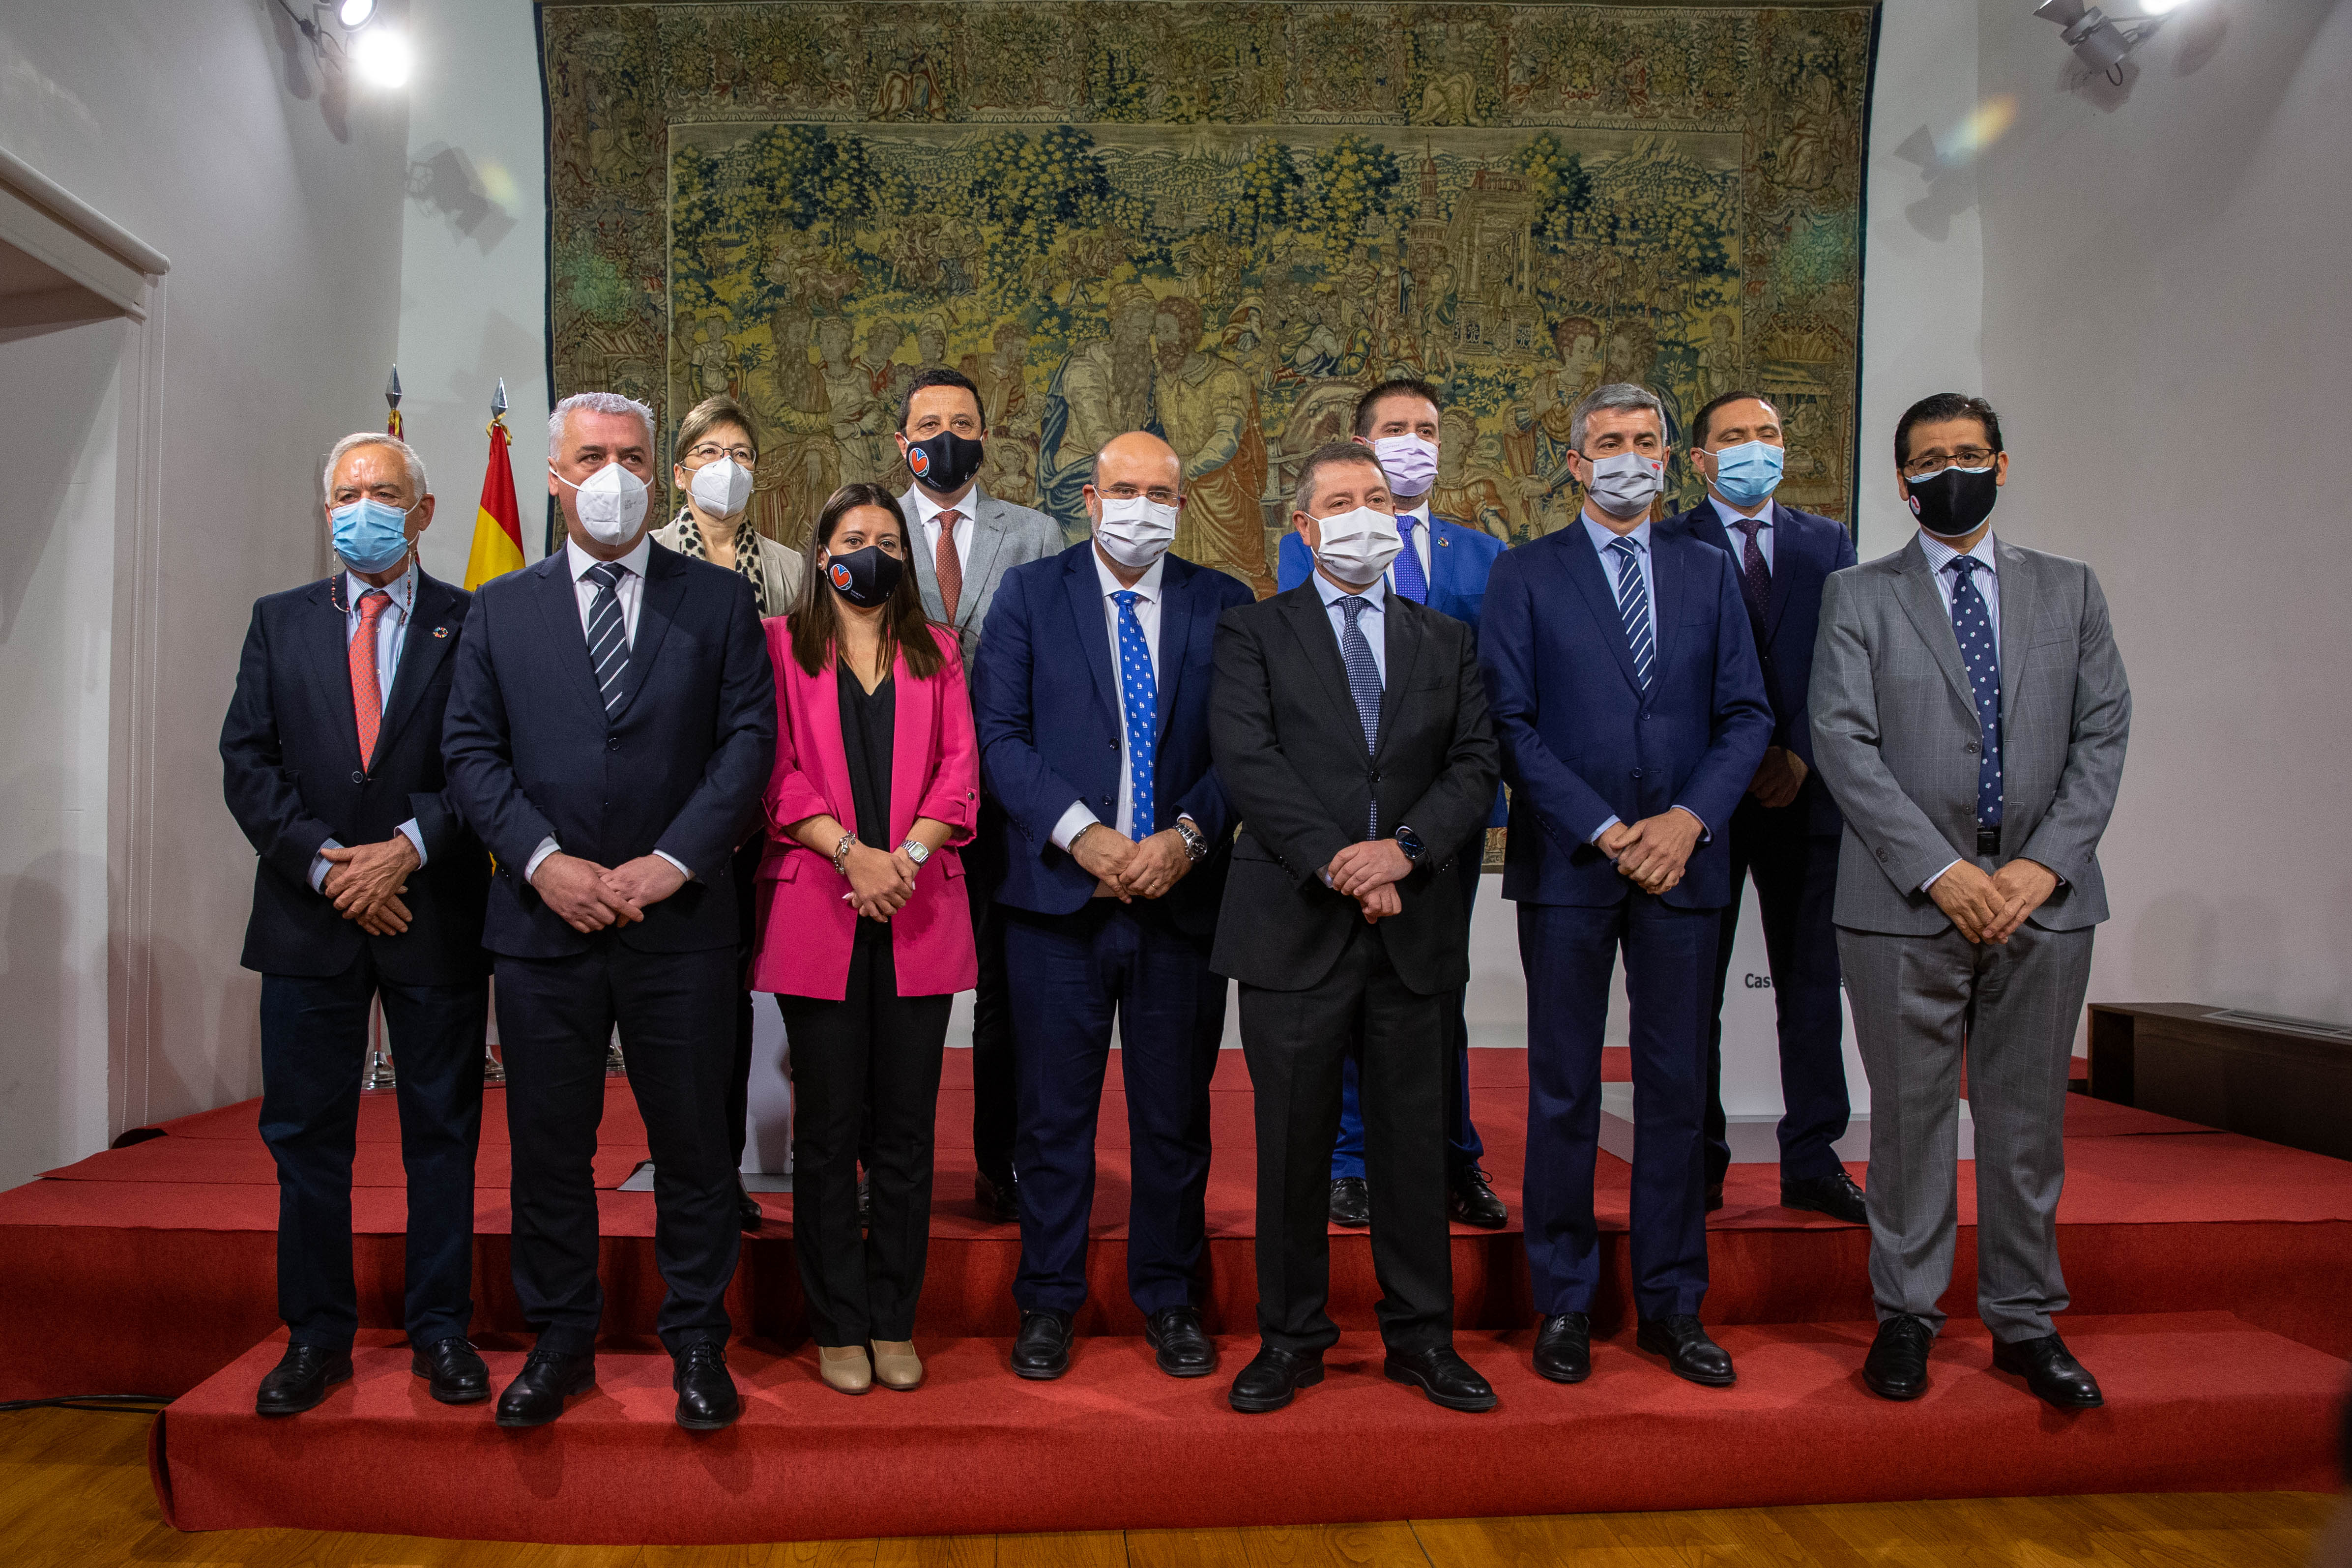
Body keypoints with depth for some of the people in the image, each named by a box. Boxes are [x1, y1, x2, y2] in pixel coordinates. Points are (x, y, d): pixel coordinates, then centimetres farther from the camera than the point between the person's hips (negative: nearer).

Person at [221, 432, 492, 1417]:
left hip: (436, 915, -2)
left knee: (443, 1133, 6)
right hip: (309, 915, 2)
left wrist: (410, 846, -16)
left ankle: (441, 1330, 18)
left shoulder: (473, 624, 3)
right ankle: (317, 1336, 22)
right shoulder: (280, 623, 11)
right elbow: (247, 762, 3)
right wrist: (325, 863, -9)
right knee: (305, 1135, 8)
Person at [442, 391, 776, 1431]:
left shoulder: (718, 599, 6)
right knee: (548, 1146, 10)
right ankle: (560, 1342, 27)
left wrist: (673, 861, -12)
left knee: (693, 1142, 6)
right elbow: (471, 752, 5)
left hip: (681, 922, -1)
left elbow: (749, 738, -1)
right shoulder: (499, 609, 11)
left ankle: (697, 1343, 22)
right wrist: (544, 861, -10)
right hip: (543, 920, 2)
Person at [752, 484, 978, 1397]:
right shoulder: (781, 647, 8)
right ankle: (839, 1329, 15)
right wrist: (851, 853, -14)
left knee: (905, 1131, 5)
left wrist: (908, 853, -10)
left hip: (920, 915, 2)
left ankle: (895, 1325, 17)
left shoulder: (935, 652, 15)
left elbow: (958, 770, 6)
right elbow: (778, 773, -2)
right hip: (817, 911, -2)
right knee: (827, 1131, 3)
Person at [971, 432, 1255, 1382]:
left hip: (1184, 898, 1)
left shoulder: (1224, 606, 8)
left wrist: (1186, 838, -12)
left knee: (1175, 1114, 10)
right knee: (1054, 1113, 8)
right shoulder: (1030, 594, 5)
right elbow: (998, 733, -3)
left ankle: (1171, 1302, 26)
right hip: (1059, 895, -1)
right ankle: (1048, 1303, 24)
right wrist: (1081, 835, -14)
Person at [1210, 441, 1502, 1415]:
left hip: (1414, 929, 3)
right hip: (1295, 924, -2)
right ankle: (1291, 1337, 21)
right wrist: (1335, 863, -16)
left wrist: (1404, 848, -13)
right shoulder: (1253, 633, 5)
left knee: (1415, 1140, 10)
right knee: (1293, 1143, 6)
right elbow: (1245, 759, -8)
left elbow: (1474, 767, 5)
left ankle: (1421, 1336, 25)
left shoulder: (1446, 641, 14)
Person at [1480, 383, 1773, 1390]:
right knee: (1564, 1091, 4)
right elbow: (1512, 723, -4)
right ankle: (1565, 1301, 18)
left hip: (1681, 858, 3)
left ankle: (1671, 1304, 21)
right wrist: (1606, 831, -12)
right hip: (1567, 864, -2)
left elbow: (1746, 715, 7)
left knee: (1676, 1086, 8)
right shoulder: (1525, 576, 3)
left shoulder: (1708, 574, 12)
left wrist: (1689, 818, -9)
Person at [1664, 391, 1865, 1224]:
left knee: (1813, 983, 6)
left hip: (1807, 791, 3)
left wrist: (1802, 755, -8)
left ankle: (1813, 1163, 16)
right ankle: (1698, 1165, 14)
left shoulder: (1828, 544, 13)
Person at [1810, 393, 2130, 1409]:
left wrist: (2047, 864, -8)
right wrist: (1940, 869, -13)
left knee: (2028, 1118, 9)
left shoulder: (2069, 591, 13)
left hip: (2044, 898, 2)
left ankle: (2025, 1322, 22)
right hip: (1906, 903, -2)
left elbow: (2104, 733, 6)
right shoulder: (1858, 597, 5)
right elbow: (1842, 743, -5)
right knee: (1910, 1115, 5)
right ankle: (1906, 1315, 18)